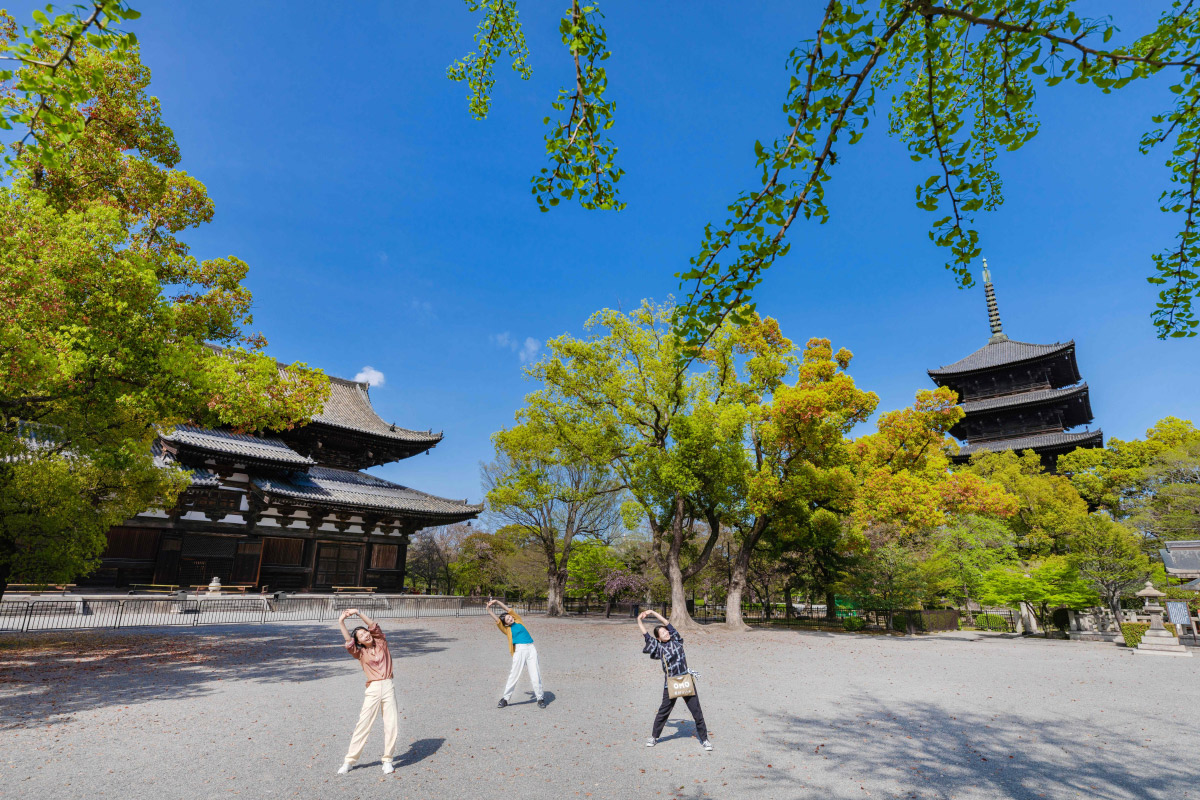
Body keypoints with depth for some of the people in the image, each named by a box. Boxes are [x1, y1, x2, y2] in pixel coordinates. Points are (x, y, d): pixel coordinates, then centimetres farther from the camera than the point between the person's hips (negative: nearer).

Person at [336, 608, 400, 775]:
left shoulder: (381, 643, 9)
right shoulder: (361, 653, 6)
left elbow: (373, 626, -2)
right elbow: (349, 642, -12)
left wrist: (358, 612, -8)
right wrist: (341, 622, -19)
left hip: (388, 687, 1)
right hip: (373, 690, -1)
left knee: (391, 725, 1)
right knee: (363, 725, -1)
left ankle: (387, 760, 14)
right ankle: (349, 760, 14)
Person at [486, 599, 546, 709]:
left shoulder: (519, 621, 15)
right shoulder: (507, 629, 10)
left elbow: (508, 609, 13)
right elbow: (497, 619, 2)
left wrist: (497, 602, 12)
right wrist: (489, 609, 1)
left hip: (531, 649, 1)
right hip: (519, 650, -1)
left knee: (535, 675, 0)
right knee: (514, 674, -1)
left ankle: (540, 698, 10)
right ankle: (505, 698, 12)